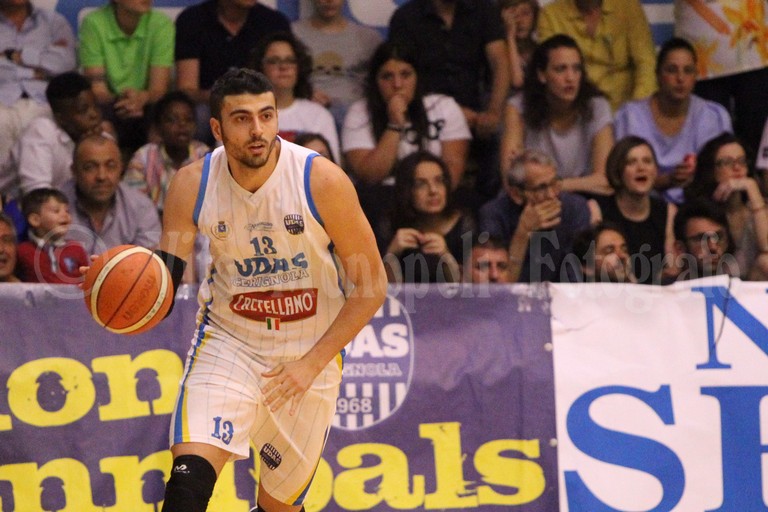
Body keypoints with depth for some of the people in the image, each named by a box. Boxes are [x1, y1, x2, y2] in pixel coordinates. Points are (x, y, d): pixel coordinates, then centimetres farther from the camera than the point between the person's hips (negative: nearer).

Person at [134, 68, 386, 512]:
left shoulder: (322, 180, -18)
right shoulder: (193, 184, -12)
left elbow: (372, 286, -11)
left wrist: (313, 362, -17)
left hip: (309, 352, 0)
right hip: (228, 340, 0)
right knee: (191, 471, -24)